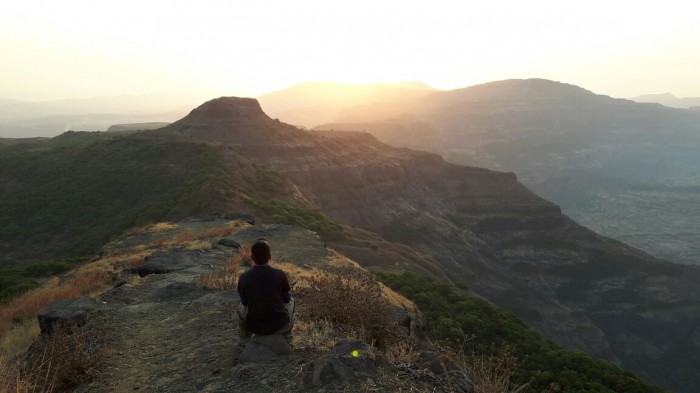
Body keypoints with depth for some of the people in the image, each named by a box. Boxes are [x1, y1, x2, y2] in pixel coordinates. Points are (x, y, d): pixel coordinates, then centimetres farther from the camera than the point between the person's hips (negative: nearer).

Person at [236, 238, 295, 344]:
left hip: (254, 327, 1)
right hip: (280, 326, -1)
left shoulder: (243, 278, -11)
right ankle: (286, 335, 27)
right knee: (291, 301, 28)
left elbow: (244, 301, 8)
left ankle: (245, 338, 31)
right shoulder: (280, 275, -13)